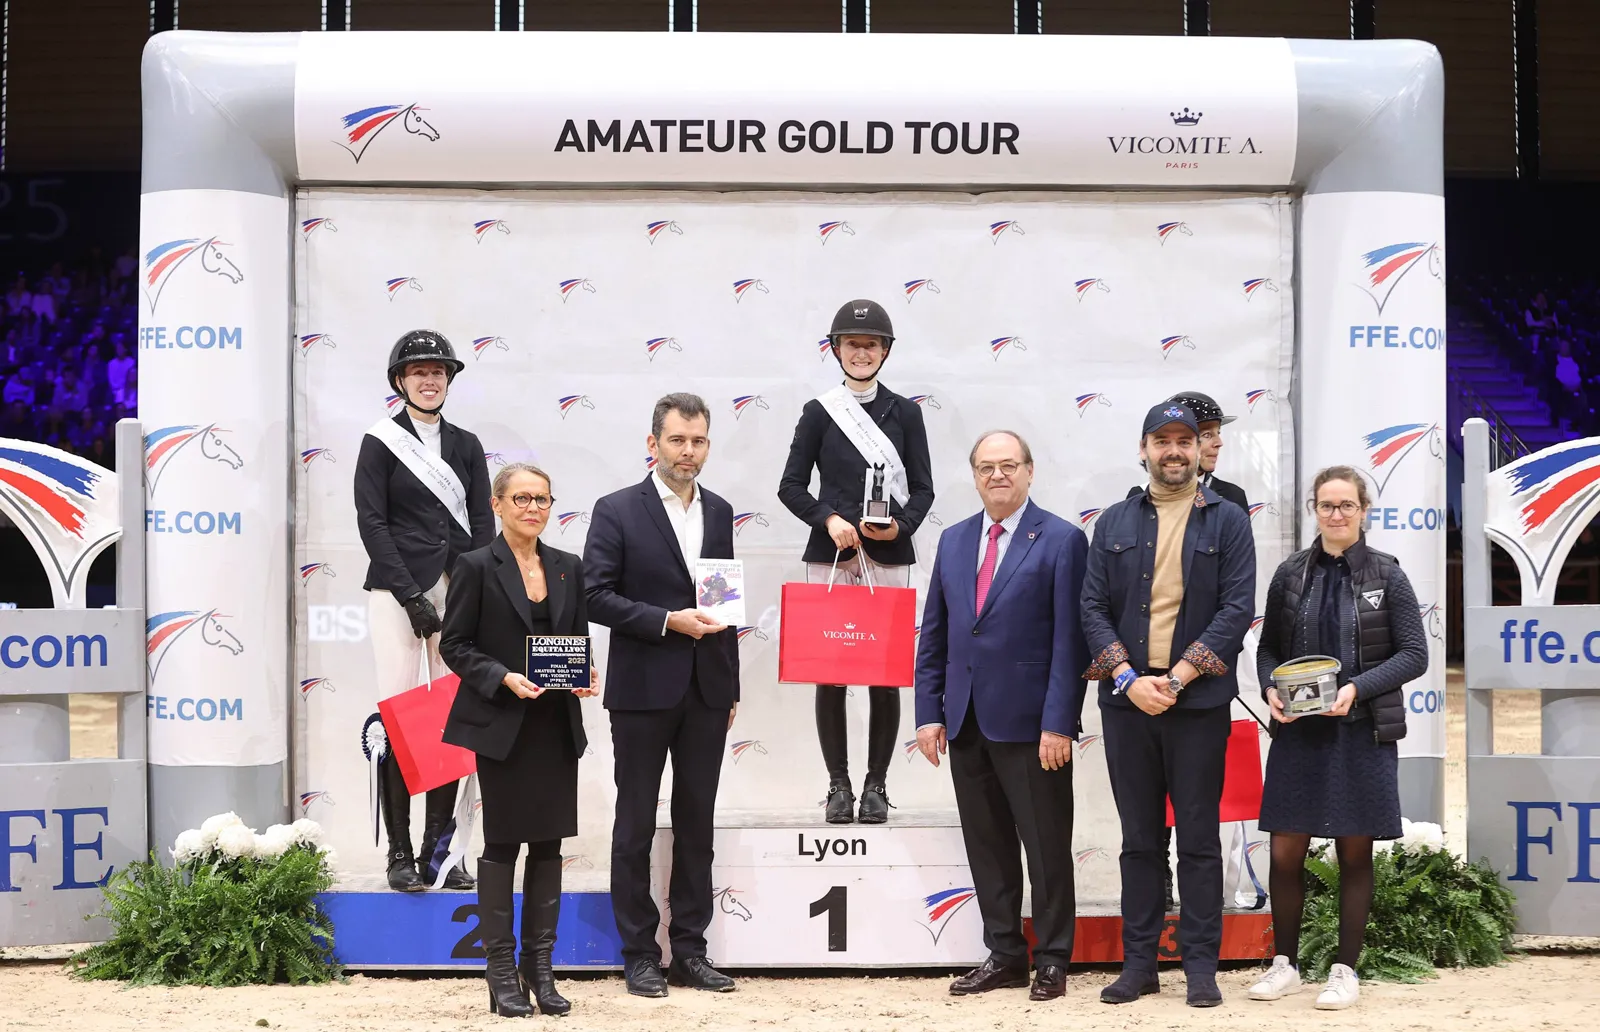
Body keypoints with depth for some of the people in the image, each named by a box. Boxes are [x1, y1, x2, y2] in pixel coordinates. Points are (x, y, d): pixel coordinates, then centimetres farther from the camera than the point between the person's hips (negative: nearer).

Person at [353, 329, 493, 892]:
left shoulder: (466, 445, 15)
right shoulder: (380, 443, 4)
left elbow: (482, 526, 11)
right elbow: (372, 523, -3)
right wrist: (412, 599, -10)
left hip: (458, 590, 4)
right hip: (397, 590, -3)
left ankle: (439, 849, 8)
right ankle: (399, 852, -2)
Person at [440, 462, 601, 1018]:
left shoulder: (569, 568, 10)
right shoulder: (476, 567, -4)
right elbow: (454, 644, -5)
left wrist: (585, 675, -6)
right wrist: (504, 678, -19)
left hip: (558, 726, 4)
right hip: (502, 725, -4)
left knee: (549, 844, 6)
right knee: (501, 845, 2)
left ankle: (539, 966, 15)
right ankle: (501, 971, 9)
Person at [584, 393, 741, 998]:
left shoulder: (718, 512, 11)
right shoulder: (617, 511, -4)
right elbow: (596, 597, -9)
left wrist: (731, 688, 13)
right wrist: (668, 621, -18)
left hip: (706, 693, 5)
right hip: (643, 691, -4)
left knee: (696, 823, 8)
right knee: (636, 826, 4)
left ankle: (689, 952, 16)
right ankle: (639, 954, 12)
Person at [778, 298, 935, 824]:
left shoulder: (904, 412, 7)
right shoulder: (819, 412, 5)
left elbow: (923, 489, 6)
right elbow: (791, 486, 4)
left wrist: (900, 526, -12)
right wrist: (828, 519, -12)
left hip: (890, 559, 0)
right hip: (829, 557, 0)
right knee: (829, 676, 0)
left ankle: (876, 785, 11)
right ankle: (838, 785, 11)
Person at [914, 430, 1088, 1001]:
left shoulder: (1061, 540, -5)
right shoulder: (953, 541, 12)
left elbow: (1069, 640, -10)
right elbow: (934, 635, 13)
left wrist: (1058, 722, -15)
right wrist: (929, 712, 6)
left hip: (1030, 723, -5)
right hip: (966, 722, 5)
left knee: (1046, 847, 4)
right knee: (986, 846, 11)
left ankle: (1052, 959, 15)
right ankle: (1003, 954, 21)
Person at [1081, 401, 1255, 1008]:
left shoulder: (1228, 523, 4)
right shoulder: (1114, 524, 11)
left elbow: (1238, 609, -5)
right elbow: (1093, 609, 5)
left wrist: (1176, 678, -12)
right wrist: (1129, 679, -9)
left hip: (1198, 700, -2)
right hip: (1126, 699, 2)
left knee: (1199, 839, 3)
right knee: (1139, 839, 8)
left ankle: (1200, 965, 10)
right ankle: (1138, 963, 14)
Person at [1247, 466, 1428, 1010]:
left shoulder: (1386, 574, -1)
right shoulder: (1291, 573, 4)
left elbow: (1413, 654, -3)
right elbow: (1268, 648, 11)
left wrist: (1357, 688, -16)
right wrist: (1271, 689, -9)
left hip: (1362, 733, -2)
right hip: (1298, 732, 2)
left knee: (1355, 854, 5)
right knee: (1285, 853, 3)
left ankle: (1346, 971, 16)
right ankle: (1284, 964, 18)